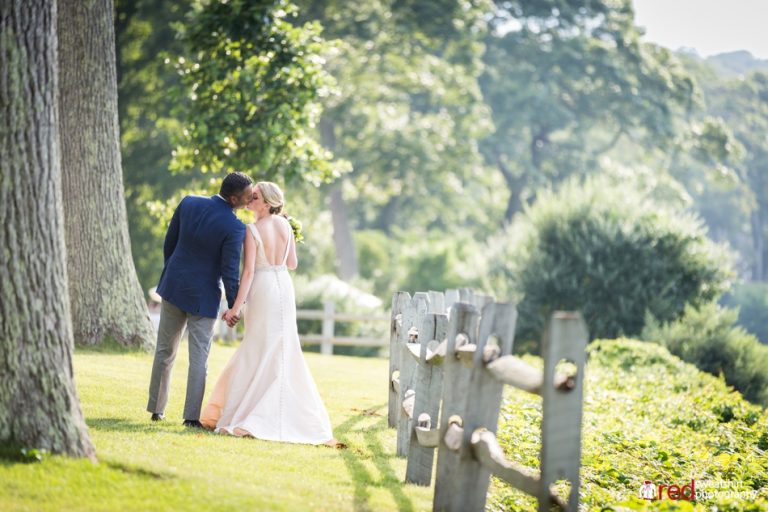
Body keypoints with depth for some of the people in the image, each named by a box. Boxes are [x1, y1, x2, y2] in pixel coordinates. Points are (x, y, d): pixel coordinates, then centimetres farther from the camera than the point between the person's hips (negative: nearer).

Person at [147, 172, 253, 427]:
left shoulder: (188, 203, -6)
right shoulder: (235, 228, -21)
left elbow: (169, 242, 4)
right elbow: (230, 271, -17)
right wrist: (234, 306, -4)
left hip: (174, 287, 5)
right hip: (203, 296, -5)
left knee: (165, 351, 16)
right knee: (199, 358, 4)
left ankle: (156, 409, 23)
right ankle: (191, 416, 1)